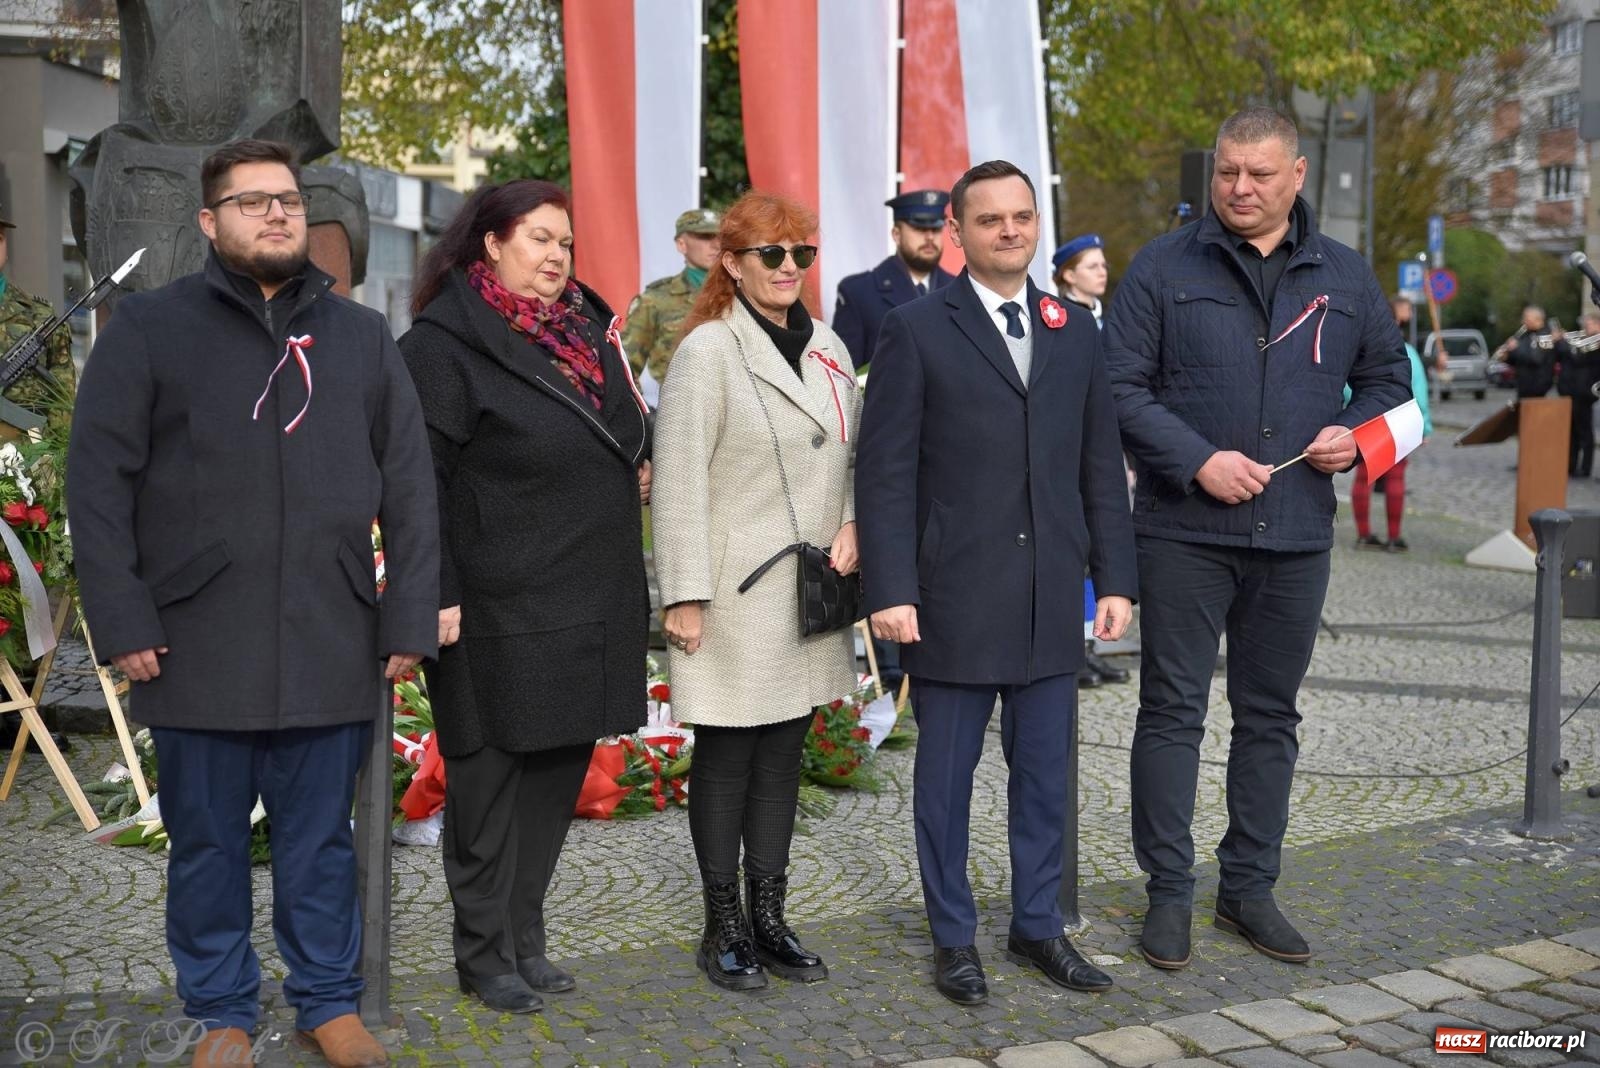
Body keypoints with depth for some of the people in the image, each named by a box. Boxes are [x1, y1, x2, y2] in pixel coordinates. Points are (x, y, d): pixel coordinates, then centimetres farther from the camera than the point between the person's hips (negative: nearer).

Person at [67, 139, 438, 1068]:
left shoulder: (363, 337, 10)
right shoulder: (149, 329, 4)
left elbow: (409, 486, 9)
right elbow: (98, 483, 0)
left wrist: (410, 617, 3)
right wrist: (121, 620, -7)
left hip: (333, 644, 1)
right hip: (198, 643, -1)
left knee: (322, 836, 10)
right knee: (207, 840, 9)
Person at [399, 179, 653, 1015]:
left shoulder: (586, 325, 12)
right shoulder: (445, 343, -10)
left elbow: (625, 432, 26)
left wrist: (638, 466, 5)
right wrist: (437, 597, -17)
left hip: (591, 602, 7)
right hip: (501, 609, -7)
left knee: (559, 770, 14)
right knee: (491, 780, 5)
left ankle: (524, 937, 27)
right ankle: (484, 953, 19)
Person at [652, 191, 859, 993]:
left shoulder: (827, 348, 11)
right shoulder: (707, 351, -8)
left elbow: (854, 454, 18)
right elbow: (678, 481, -12)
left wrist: (851, 524, -1)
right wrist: (683, 595, -15)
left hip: (810, 590, 6)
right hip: (735, 593, -6)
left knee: (785, 751, 12)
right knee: (726, 756, 3)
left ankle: (770, 916, 23)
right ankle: (723, 926, 16)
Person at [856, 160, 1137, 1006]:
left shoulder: (1075, 331, 11)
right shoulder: (916, 330, -3)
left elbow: (1100, 465, 11)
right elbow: (886, 472, -7)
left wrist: (1114, 579, 6)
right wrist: (889, 590, -13)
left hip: (1051, 600, 4)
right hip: (953, 598, -4)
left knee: (1045, 770, 12)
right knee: (946, 772, 7)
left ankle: (1036, 924, 28)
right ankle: (954, 937, 22)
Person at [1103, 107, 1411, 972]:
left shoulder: (1344, 277, 9)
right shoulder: (1164, 268, -2)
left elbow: (1388, 376, 18)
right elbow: (1121, 387, -6)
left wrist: (1357, 432, -3)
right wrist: (1198, 461, -17)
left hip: (1296, 536, 4)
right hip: (1185, 533, -3)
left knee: (1271, 714, 12)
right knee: (1173, 709, 2)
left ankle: (1250, 886, 26)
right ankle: (1169, 892, 14)